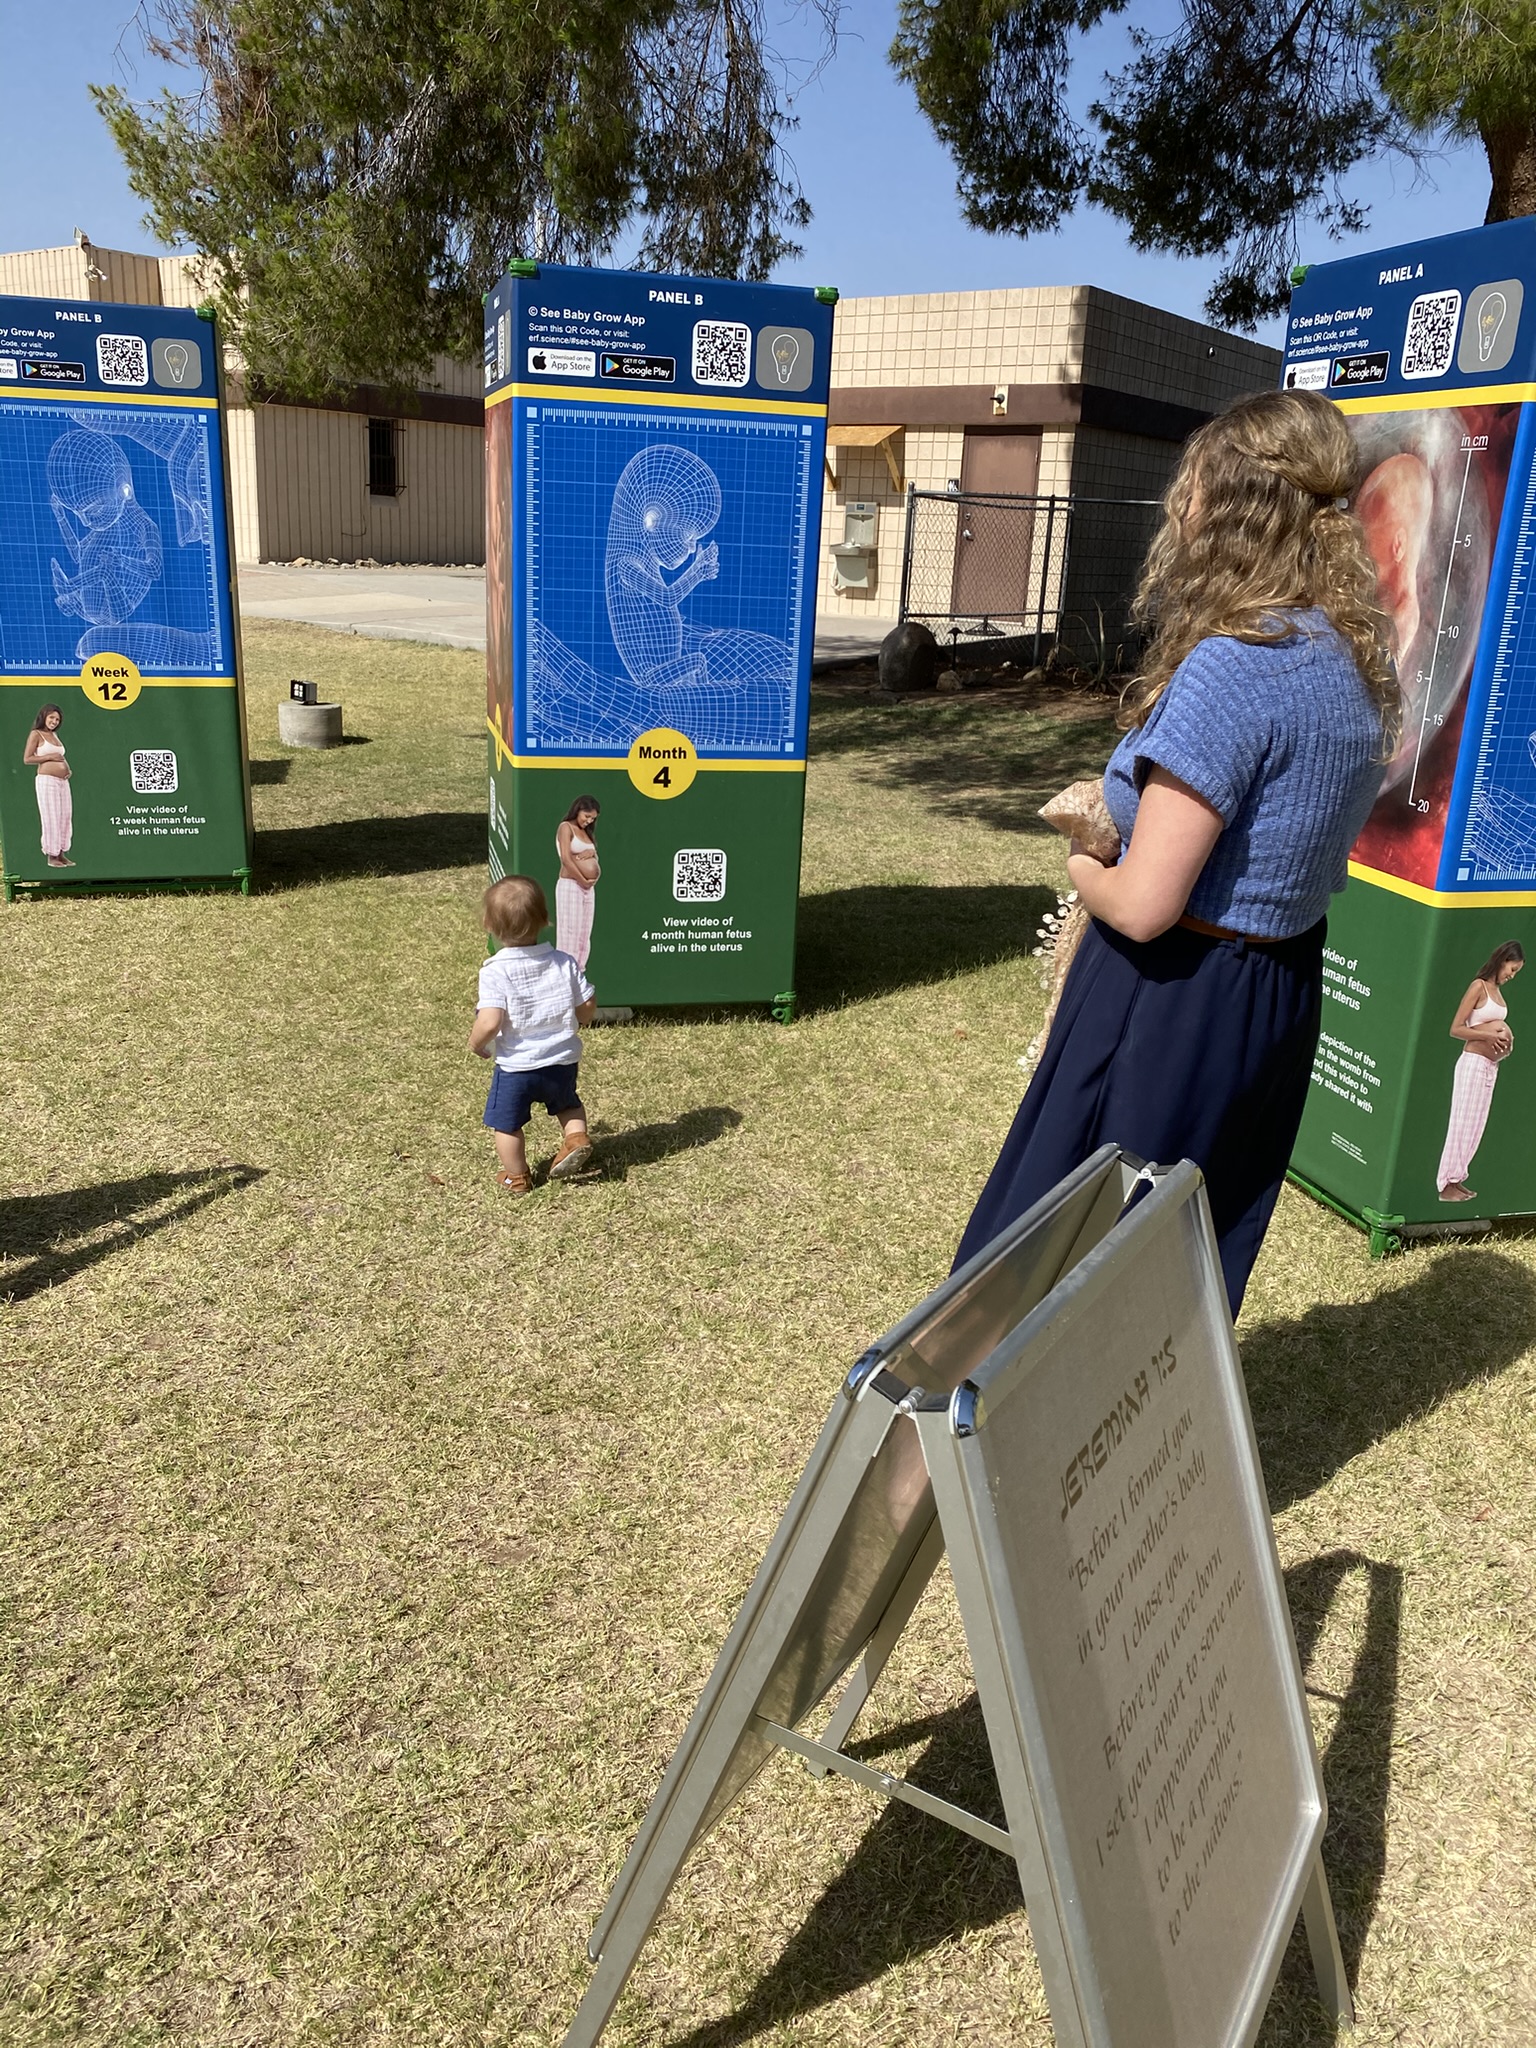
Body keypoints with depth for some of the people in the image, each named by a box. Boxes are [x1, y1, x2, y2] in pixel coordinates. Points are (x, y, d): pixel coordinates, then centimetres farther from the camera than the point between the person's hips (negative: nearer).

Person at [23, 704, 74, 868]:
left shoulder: (54, 735, 19)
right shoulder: (36, 734, -1)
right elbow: (26, 759, -7)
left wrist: (67, 767, 11)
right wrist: (49, 757, -13)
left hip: (63, 781, 7)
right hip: (47, 780, -7)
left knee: (65, 817, 6)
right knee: (51, 817, -5)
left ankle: (62, 853, 13)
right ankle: (51, 856, 0)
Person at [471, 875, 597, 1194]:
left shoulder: (495, 971, -19)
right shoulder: (564, 962, -7)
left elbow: (489, 1023, -26)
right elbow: (587, 1006, -1)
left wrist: (476, 1044, -5)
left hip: (516, 1064, -4)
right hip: (563, 1060, 4)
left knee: (507, 1121, 18)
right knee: (567, 1104, 33)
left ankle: (516, 1176, 28)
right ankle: (576, 1137, 11)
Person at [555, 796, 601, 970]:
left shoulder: (586, 831, 18)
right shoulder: (566, 827, -5)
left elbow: (595, 859, 20)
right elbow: (566, 859, -15)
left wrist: (592, 853, -3)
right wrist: (583, 881, -13)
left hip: (589, 888, 8)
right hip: (570, 885, -8)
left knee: (584, 932, 9)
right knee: (570, 930, -7)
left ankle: (579, 971, 14)